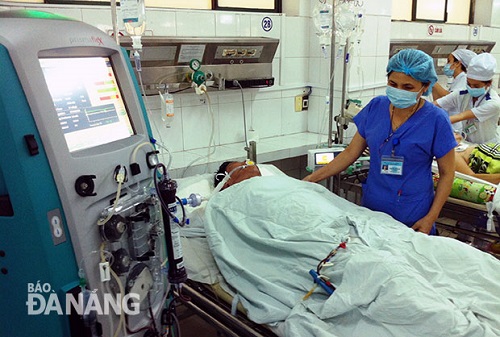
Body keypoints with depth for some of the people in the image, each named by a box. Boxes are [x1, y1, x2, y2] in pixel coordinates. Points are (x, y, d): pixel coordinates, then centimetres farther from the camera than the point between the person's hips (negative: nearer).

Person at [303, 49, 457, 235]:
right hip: (371, 209, 3)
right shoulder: (376, 107, -2)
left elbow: (447, 173, -4)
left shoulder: (435, 120, -11)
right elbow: (351, 152, 4)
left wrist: (430, 218, -12)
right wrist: (311, 178, 0)